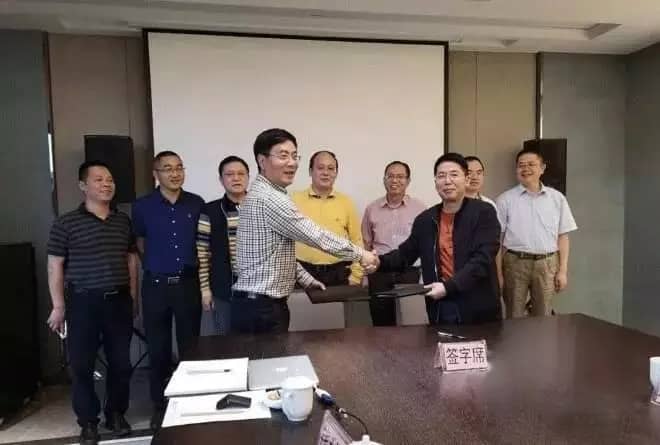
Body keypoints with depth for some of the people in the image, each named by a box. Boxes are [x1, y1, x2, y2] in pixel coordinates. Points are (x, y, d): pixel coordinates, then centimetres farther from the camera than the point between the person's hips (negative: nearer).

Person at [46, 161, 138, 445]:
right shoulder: (66, 224, -4)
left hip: (119, 300, 3)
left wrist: (133, 297, 11)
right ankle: (88, 422, 22)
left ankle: (116, 414, 28)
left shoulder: (123, 221, 8)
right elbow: (55, 267, -3)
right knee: (81, 365, 6)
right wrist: (58, 306, -5)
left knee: (121, 361, 9)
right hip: (84, 302, -3)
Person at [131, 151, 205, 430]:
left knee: (190, 346, 9)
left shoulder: (197, 204, 0)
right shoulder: (142, 207, -1)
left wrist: (198, 274, 7)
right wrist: (157, 265, 9)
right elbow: (140, 243, 12)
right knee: (158, 349, 9)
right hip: (156, 285, 0)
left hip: (188, 283, 1)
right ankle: (160, 406, 26)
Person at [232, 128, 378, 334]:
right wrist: (360, 254, -7)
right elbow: (315, 236, -17)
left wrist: (307, 279, 19)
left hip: (261, 303, 10)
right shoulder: (269, 198, -19)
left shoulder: (263, 194, 15)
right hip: (261, 307, -10)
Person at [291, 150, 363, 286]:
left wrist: (355, 278, 2)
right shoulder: (295, 200, 0)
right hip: (303, 272, -1)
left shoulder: (346, 202, 4)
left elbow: (357, 242, 6)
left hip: (338, 274, 1)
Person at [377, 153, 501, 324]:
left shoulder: (484, 212, -5)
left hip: (478, 309, -3)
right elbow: (405, 253, 15)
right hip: (440, 309, 3)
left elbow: (483, 259, -15)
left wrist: (449, 286, -23)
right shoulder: (424, 219, 8)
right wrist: (379, 261, -4)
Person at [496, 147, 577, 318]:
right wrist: (498, 273, -5)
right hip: (515, 263, -1)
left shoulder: (557, 198, 6)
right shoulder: (506, 199, 0)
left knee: (543, 317, 11)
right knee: (514, 318, 7)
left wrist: (563, 270, 2)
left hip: (547, 264, 2)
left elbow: (563, 236, 7)